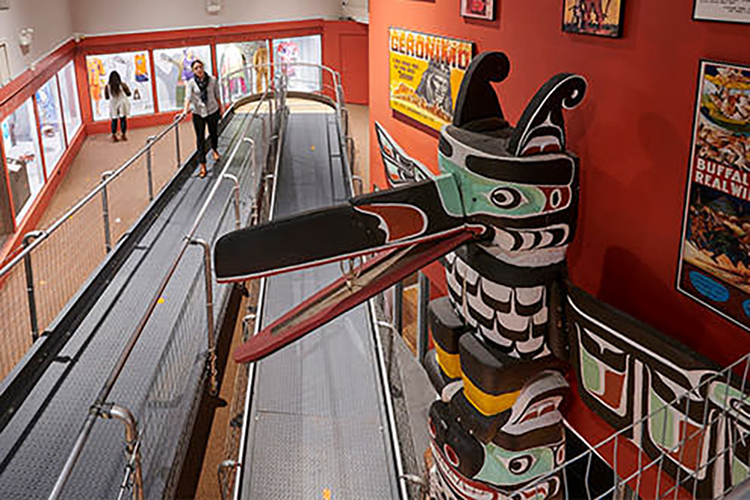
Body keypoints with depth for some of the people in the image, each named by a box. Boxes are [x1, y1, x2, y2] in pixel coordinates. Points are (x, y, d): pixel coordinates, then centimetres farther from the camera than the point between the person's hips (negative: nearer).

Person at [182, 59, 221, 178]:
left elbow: (217, 95, 5)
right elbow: (188, 97, -19)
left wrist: (220, 109, 11)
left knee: (213, 133, 19)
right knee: (200, 139, 0)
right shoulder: (191, 83, -9)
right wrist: (185, 111, -33)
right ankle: (202, 165, 4)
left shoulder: (212, 80, -5)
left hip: (212, 111, 1)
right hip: (198, 114, -1)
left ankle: (215, 150, 54)